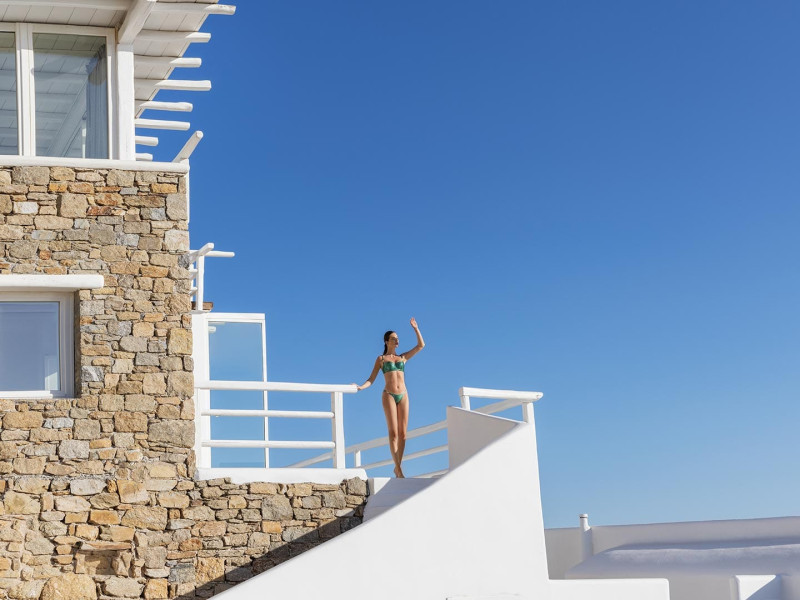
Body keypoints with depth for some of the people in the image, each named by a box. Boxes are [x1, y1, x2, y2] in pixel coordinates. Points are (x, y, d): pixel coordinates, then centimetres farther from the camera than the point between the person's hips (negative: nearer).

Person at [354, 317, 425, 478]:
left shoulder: (403, 357, 18)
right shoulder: (381, 359, 10)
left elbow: (421, 345, 16)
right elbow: (371, 379, 6)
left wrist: (415, 328, 12)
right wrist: (361, 387, -12)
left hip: (403, 395, 3)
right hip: (389, 395, -3)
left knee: (402, 433, -2)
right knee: (393, 432, -11)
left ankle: (397, 467, 4)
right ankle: (399, 469, -14)